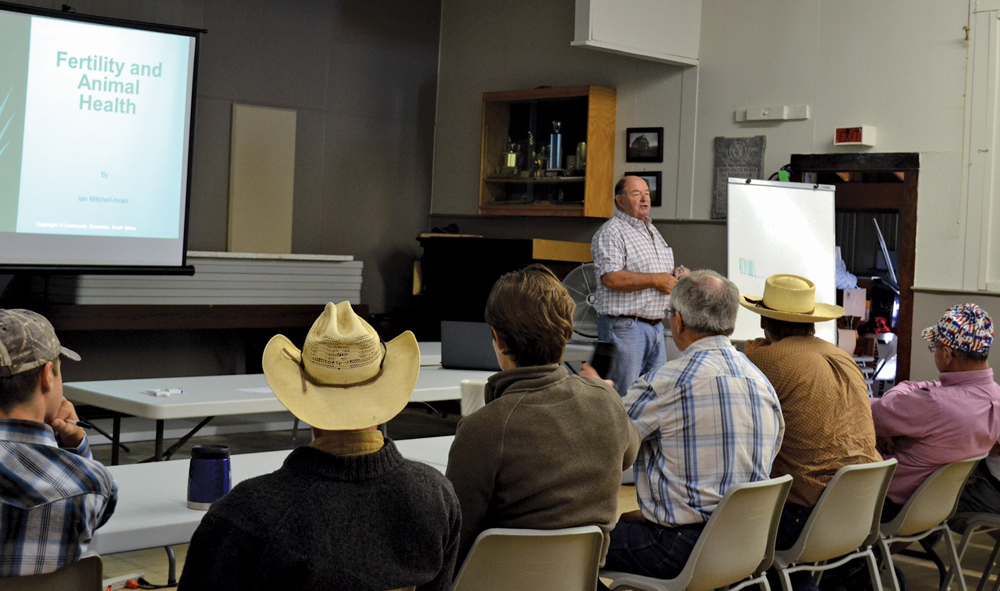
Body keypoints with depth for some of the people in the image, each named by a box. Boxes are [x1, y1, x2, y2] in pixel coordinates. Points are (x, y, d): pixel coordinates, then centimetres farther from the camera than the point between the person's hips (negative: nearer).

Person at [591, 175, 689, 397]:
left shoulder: (652, 232, 20)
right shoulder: (612, 233, -9)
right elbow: (611, 278, -22)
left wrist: (677, 274, 7)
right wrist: (656, 280, -17)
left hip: (655, 326, 9)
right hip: (624, 326, -9)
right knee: (623, 398, -7)